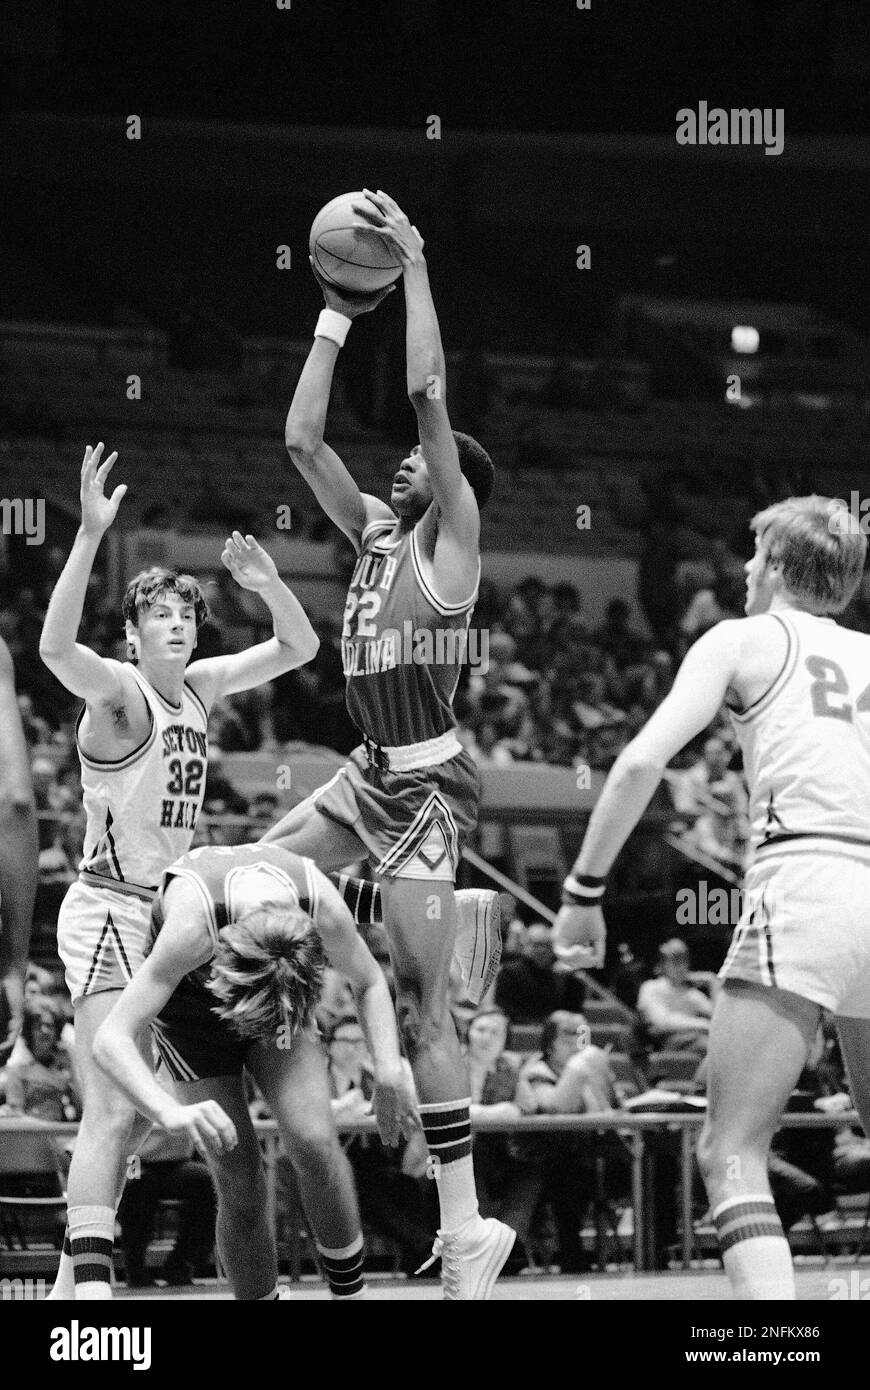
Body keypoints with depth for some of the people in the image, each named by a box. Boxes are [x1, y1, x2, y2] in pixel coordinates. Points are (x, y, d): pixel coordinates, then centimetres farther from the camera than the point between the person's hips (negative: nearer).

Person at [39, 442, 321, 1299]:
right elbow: (56, 647, -35)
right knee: (111, 1109, -19)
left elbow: (299, 647, 17)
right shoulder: (119, 692, -13)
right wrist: (91, 534, -44)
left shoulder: (199, 688, 9)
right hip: (106, 909, -9)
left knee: (135, 1112, 12)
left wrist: (267, 583, -3)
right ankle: (91, 1282, -25)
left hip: (167, 910, 9)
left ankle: (74, 1274, 21)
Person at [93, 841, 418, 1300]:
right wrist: (171, 1114, -61)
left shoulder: (324, 908, -34)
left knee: (314, 1141, -18)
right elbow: (111, 1038, -45)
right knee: (239, 1180, -11)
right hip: (190, 999, -2)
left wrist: (388, 1071, -24)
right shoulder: (192, 924, -43)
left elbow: (369, 982, -9)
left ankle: (350, 1292, 0)